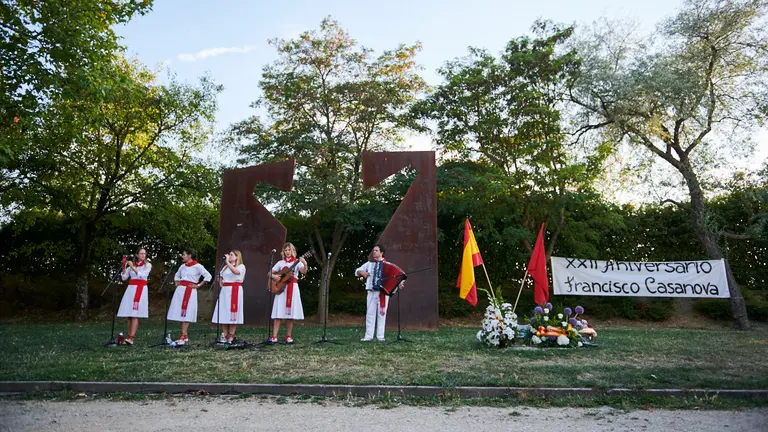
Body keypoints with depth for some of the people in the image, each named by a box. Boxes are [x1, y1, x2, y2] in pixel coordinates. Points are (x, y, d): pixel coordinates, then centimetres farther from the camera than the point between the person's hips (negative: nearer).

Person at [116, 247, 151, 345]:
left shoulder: (147, 265, 6)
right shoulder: (131, 264, 16)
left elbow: (142, 275, -10)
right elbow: (124, 277, 10)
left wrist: (133, 267, -13)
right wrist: (124, 267, -3)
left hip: (141, 289, -4)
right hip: (131, 289, 4)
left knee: (135, 314, -13)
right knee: (129, 315, 2)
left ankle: (131, 338, -19)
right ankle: (129, 336, 7)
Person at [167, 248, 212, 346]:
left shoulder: (197, 266, -6)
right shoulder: (182, 266, 14)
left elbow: (208, 276, -12)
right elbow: (177, 276, 32)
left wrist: (198, 285, -11)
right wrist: (177, 283, 14)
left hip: (190, 291, -7)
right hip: (180, 290, 7)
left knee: (186, 313, -9)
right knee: (180, 313, 4)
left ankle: (183, 336, -9)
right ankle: (185, 336, 11)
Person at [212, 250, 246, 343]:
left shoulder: (241, 266, -1)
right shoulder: (225, 267, 19)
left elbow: (235, 271, -24)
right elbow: (220, 277, 30)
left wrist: (227, 262, -24)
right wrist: (221, 285, 12)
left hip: (235, 291, -6)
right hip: (224, 291, 6)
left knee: (232, 314, -6)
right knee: (223, 314, 2)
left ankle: (231, 336, -1)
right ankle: (224, 336, 7)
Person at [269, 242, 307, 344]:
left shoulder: (297, 262, 6)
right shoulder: (280, 262, 13)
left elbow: (304, 272, -12)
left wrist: (305, 264, -32)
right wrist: (274, 276, -9)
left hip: (292, 288, -1)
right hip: (281, 287, 1)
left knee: (290, 313, -2)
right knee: (279, 313, -5)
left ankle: (288, 336, 8)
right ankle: (274, 337, -7)